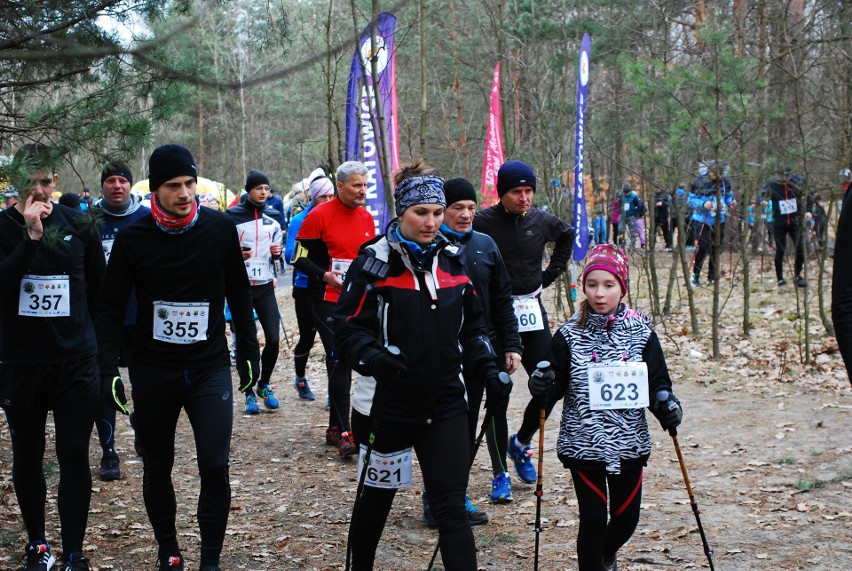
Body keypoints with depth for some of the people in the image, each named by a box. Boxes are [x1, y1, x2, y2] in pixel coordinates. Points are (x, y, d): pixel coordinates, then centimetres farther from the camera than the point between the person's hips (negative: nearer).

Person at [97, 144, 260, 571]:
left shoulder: (220, 228, -3)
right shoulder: (132, 239, -6)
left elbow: (239, 292, 10)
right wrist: (108, 370, -10)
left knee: (215, 467, -9)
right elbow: (111, 308, -1)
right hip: (152, 371, 0)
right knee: (157, 467, 11)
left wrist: (249, 351, 10)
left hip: (210, 367, 0)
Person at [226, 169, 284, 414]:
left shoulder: (273, 217, 10)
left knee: (274, 339, -3)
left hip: (265, 286, 3)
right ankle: (249, 393, 11)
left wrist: (277, 252, -1)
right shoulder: (232, 216, -3)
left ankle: (264, 385, 18)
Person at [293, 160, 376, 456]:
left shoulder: (367, 218, 10)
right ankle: (343, 432, -10)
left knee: (341, 364, 12)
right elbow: (300, 258, -8)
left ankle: (335, 428, 22)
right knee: (340, 361, -12)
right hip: (328, 301, -6)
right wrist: (326, 276, -20)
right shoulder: (319, 216, -9)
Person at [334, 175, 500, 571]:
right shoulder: (374, 263, -7)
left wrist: (485, 361, 0)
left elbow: (472, 324, 17)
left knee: (451, 506, -3)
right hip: (386, 403, -2)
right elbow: (348, 330, -10)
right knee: (377, 497, 16)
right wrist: (374, 358, -28)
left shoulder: (454, 260, 6)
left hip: (446, 404, 3)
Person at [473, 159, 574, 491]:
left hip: (532, 309, 4)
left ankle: (521, 443, 28)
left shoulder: (541, 221, 1)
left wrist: (552, 272, 14)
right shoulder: (482, 223, -12)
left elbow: (567, 235, 23)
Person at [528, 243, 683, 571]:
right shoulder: (570, 335, -3)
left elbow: (658, 382, 2)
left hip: (629, 442, 2)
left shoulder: (641, 332, 0)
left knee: (627, 516, 12)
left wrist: (667, 407, -17)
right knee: (593, 518, -4)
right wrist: (542, 387, -21)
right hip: (583, 443, -2)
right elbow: (556, 385, 0)